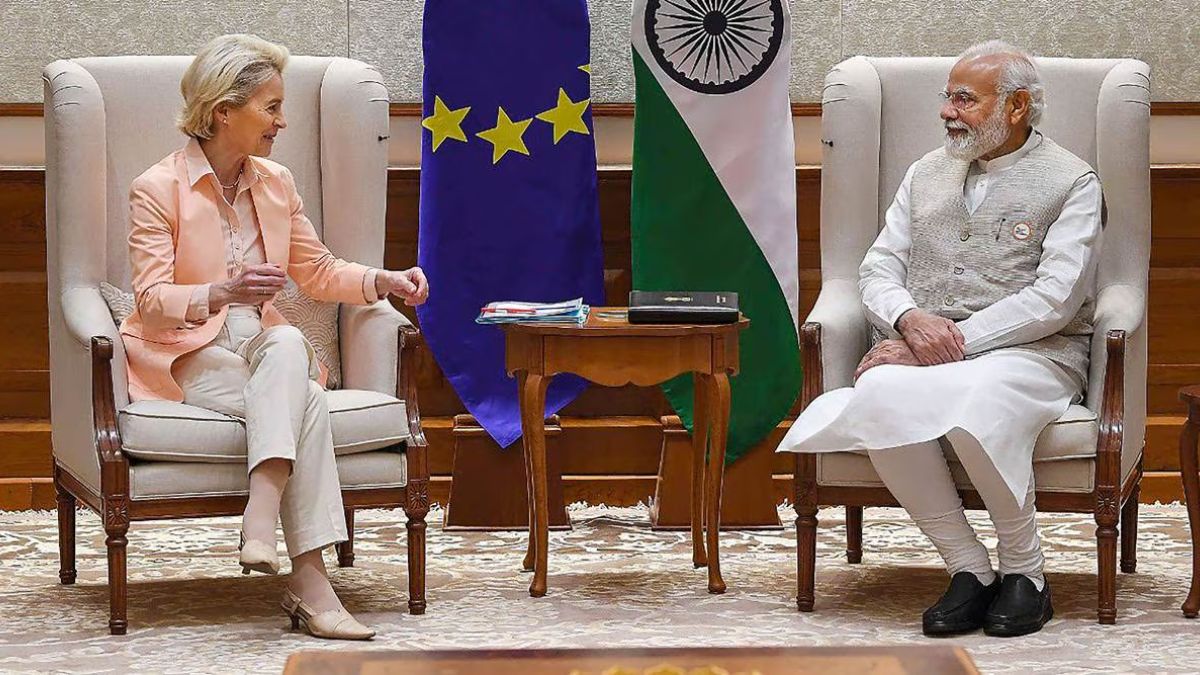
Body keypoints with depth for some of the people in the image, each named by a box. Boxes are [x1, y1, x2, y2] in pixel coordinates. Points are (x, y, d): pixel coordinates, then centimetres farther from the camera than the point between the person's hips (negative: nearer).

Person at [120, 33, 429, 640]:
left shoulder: (275, 183, 12)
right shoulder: (158, 188, -6)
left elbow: (318, 272, 21)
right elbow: (153, 303, -13)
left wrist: (383, 281, 3)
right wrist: (222, 294, -32)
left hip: (266, 351, 5)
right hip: (185, 358, -5)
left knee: (287, 344, -34)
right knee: (306, 403, -32)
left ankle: (262, 520, -47)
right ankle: (308, 580, -42)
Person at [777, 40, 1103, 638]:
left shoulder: (1070, 181, 5)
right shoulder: (926, 173, 22)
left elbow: (1055, 298, -7)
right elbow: (878, 270, 15)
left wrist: (957, 338, -15)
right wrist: (911, 321, -9)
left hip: (1030, 352, -4)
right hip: (921, 349, 4)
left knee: (977, 409, -40)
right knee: (880, 397, -33)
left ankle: (1024, 572, -17)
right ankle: (969, 569, -21)